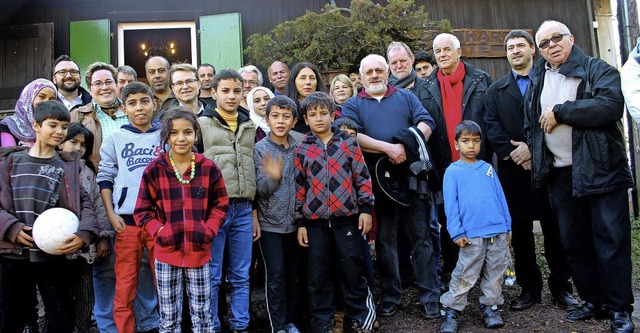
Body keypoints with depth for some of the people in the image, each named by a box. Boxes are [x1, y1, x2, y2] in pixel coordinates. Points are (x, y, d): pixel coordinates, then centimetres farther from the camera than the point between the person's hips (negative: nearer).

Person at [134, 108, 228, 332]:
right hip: (167, 253, 0)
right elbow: (142, 210, 1)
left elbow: (220, 205, 6)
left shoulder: (209, 168, -3)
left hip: (199, 252, 1)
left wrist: (209, 230, -8)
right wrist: (159, 231, -13)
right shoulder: (154, 169, -5)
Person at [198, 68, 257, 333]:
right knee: (211, 276, 3)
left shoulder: (250, 127, 15)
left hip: (243, 209, 4)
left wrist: (254, 209, 13)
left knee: (241, 277, 10)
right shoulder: (202, 124, 2)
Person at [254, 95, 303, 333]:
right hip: (270, 223, -3)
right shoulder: (260, 149, -5)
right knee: (276, 275, -2)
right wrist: (272, 177, -31)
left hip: (295, 222, 3)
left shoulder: (299, 148, 3)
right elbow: (261, 190, -10)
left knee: (294, 274, 10)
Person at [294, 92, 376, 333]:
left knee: (352, 268, 8)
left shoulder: (348, 142, 3)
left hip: (347, 218, -1)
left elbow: (362, 177, 3)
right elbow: (299, 187, 5)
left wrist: (365, 208, -3)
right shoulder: (302, 149, 4)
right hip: (315, 221, 1)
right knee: (318, 274, 8)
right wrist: (300, 223, 3)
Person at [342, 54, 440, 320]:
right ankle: (390, 296, 20)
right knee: (384, 239, 8)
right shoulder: (353, 105, 8)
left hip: (411, 175, 0)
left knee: (421, 236, 2)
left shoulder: (406, 97, 13)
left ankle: (429, 297, 10)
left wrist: (408, 146, -18)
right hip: (376, 180, 0)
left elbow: (426, 122, 0)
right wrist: (388, 148, -18)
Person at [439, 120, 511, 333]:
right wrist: (457, 232, -9)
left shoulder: (488, 168, 12)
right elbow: (450, 204, -3)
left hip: (498, 232, 4)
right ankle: (451, 310, 9)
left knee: (495, 273, 11)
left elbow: (500, 198, 14)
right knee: (464, 276, -1)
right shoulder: (453, 171, 1)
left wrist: (507, 228, 12)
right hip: (472, 235, -4)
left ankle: (491, 307, 25)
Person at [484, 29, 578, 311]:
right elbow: (492, 127, 4)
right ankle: (529, 288, 16)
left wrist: (532, 148, -14)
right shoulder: (496, 90, 15)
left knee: (554, 228, 2)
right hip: (513, 169, 2)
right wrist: (513, 153, -10)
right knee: (520, 230, 5)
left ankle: (560, 287, 15)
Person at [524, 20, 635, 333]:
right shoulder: (537, 81, 14)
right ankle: (592, 300, 25)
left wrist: (559, 112, -17)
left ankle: (619, 308, 11)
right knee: (573, 243, 11)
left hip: (602, 171, -5)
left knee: (612, 241, -1)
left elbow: (610, 105, -22)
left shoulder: (599, 70, -3)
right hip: (560, 175, 5)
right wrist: (536, 159, 11)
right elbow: (531, 123, 22)